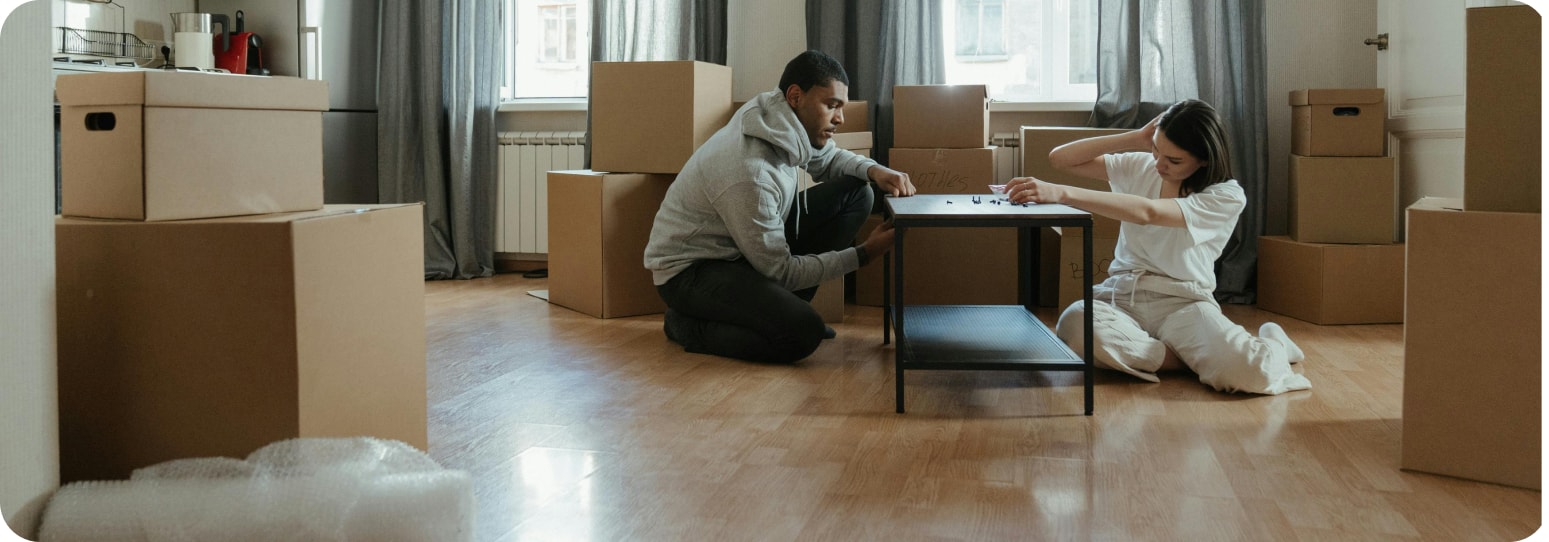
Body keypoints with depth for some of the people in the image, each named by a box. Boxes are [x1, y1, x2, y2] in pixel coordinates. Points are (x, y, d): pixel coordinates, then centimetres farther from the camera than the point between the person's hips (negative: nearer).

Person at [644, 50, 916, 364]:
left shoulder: (790, 125, -8)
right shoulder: (749, 172, -32)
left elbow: (829, 159, 16)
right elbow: (781, 271, -22)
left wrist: (875, 171, -6)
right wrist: (863, 254, -19)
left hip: (753, 245, 9)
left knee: (855, 193, -1)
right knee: (803, 333, -31)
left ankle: (786, 307, 5)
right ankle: (687, 325, -7)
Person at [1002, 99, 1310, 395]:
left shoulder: (1227, 197, -8)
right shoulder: (1140, 166, 7)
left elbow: (1147, 213, -25)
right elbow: (1059, 158, 2)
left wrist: (1062, 194, -34)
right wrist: (1136, 138, -6)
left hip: (1181, 303, -3)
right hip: (1121, 295, 3)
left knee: (1250, 372, -34)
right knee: (1074, 325, -36)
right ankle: (1195, 358, -14)